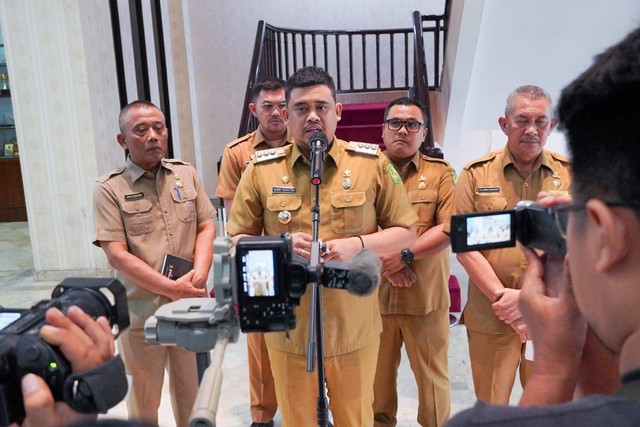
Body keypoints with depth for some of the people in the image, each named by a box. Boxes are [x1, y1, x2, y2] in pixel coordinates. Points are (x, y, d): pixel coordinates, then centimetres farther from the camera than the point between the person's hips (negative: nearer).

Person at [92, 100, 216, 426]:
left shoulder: (186, 174, 6)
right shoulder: (109, 189, -7)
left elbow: (207, 226, 5)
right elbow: (117, 255, -13)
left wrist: (199, 273, -12)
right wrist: (172, 288, -17)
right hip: (141, 312, -3)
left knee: (191, 390, 18)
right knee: (145, 396, 14)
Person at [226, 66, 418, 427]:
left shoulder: (373, 163, -4)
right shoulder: (261, 171, -2)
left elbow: (407, 232, 1)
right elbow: (237, 240, 4)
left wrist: (358, 243, -17)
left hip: (354, 328, 0)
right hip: (288, 328, 1)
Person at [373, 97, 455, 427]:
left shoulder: (440, 173, 2)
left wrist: (405, 254, -17)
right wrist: (382, 259, -14)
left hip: (426, 294, -1)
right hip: (374, 291, 2)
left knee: (432, 373, 11)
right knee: (377, 372, 16)